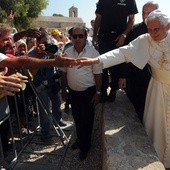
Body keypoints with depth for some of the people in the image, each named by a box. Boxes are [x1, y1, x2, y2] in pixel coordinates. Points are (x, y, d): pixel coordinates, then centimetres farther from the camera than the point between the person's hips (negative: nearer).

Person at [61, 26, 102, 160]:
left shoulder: (93, 53, -11)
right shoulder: (67, 52, 1)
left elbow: (98, 74, -11)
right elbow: (64, 72, 7)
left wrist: (98, 93, -12)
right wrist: (63, 89, 9)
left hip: (88, 92, -4)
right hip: (73, 92, 4)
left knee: (87, 120, 9)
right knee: (77, 118, 20)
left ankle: (85, 146, 31)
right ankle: (80, 139, 44)